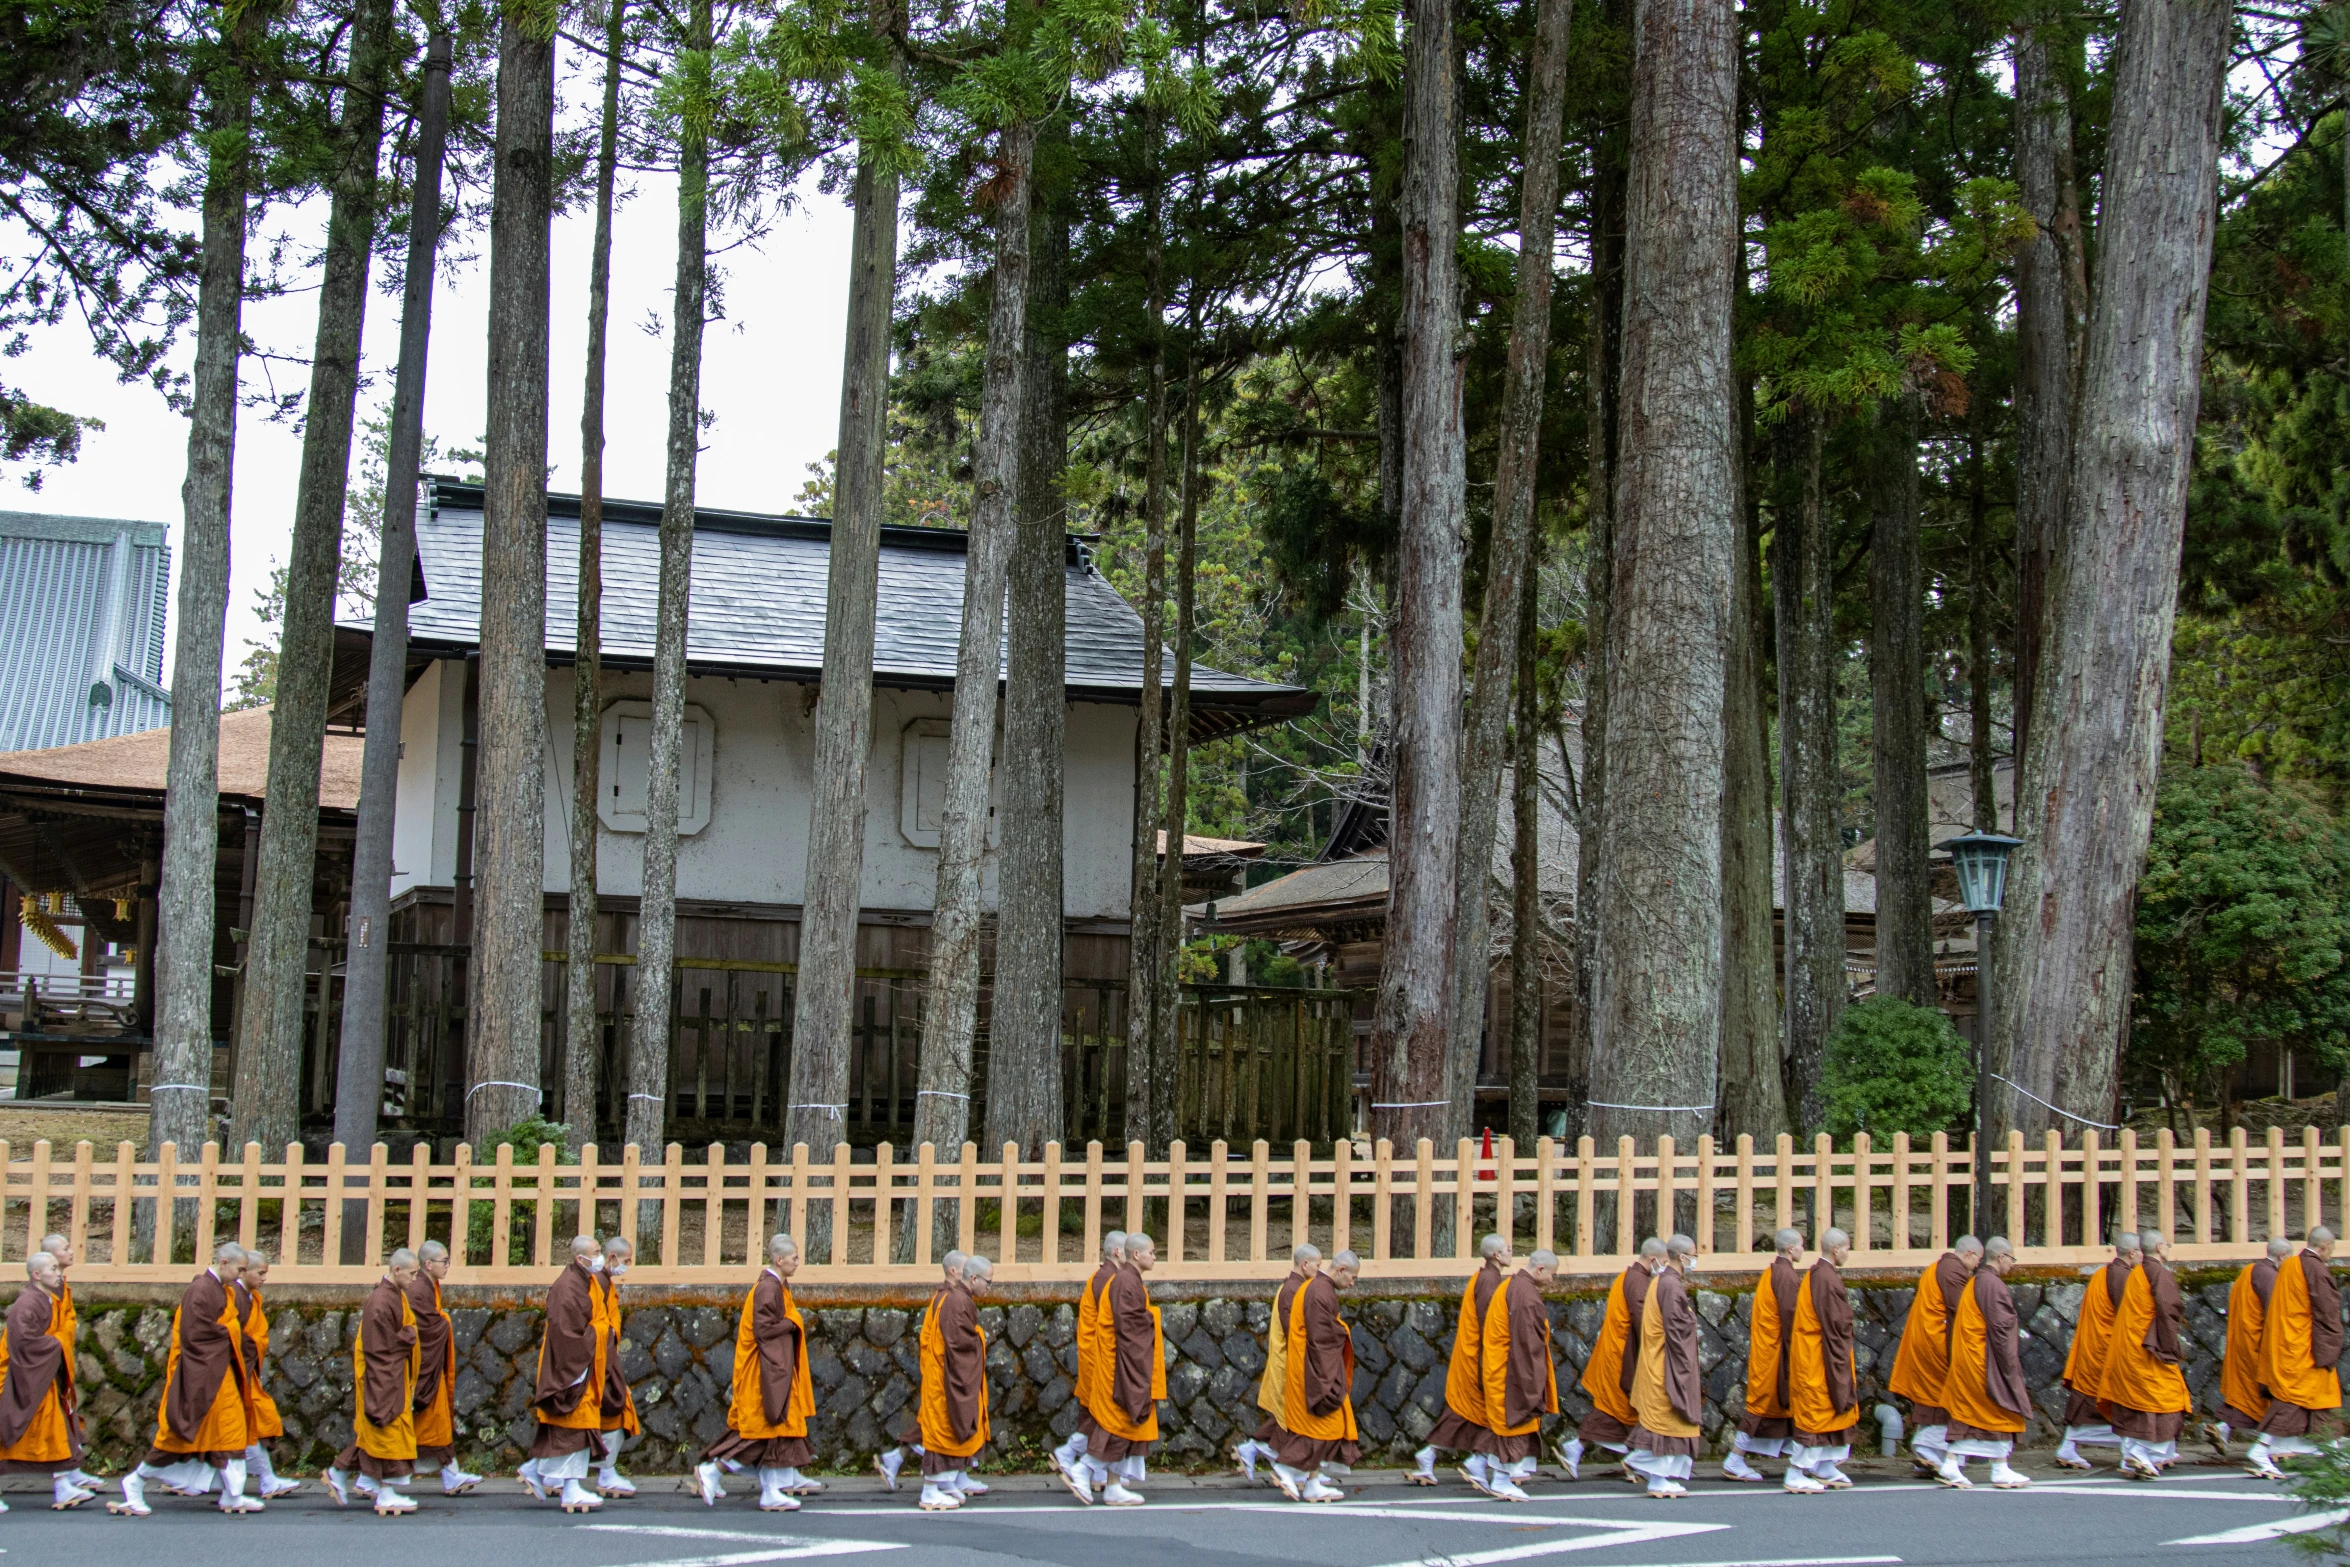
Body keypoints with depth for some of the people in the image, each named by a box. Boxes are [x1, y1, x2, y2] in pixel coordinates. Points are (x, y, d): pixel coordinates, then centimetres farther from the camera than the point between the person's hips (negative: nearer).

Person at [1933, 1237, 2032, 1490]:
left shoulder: (1973, 1282, 14)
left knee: (1967, 1412, 8)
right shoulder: (1993, 1284, -15)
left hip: (1967, 1360, 9)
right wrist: (2010, 1364, -15)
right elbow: (2000, 1326, -18)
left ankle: (1950, 1464, 3)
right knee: (2000, 1412, 0)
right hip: (1987, 1361, -9)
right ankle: (2001, 1471, 5)